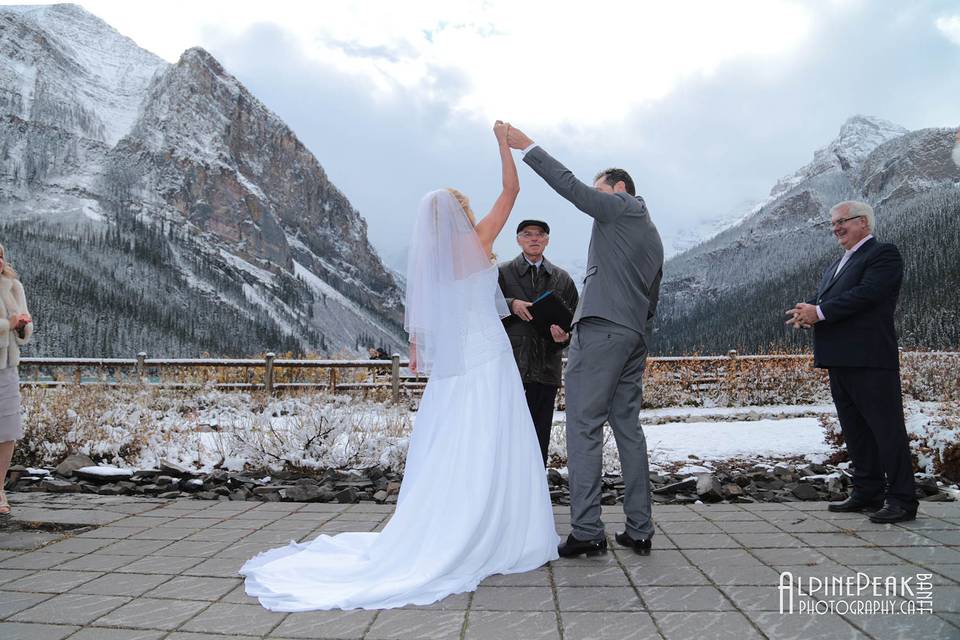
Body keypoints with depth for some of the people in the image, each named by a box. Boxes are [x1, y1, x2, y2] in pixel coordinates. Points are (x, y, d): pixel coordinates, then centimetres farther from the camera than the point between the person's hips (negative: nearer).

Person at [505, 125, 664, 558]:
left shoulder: (620, 207, 2)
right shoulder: (652, 235, 27)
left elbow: (570, 186, -7)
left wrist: (527, 147, 0)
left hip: (601, 330, -9)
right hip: (635, 335, 9)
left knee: (583, 428, -9)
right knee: (628, 428, 10)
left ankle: (586, 531, -9)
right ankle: (639, 530, 13)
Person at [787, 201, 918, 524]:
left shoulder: (884, 253, -4)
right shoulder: (838, 264, 23)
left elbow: (866, 294, -18)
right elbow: (822, 299, 16)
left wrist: (819, 312, -18)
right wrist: (807, 310, -7)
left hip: (869, 360, -9)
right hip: (840, 361, 9)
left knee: (886, 427, -4)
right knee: (854, 430, 14)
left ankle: (902, 500, 3)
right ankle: (868, 492, 23)